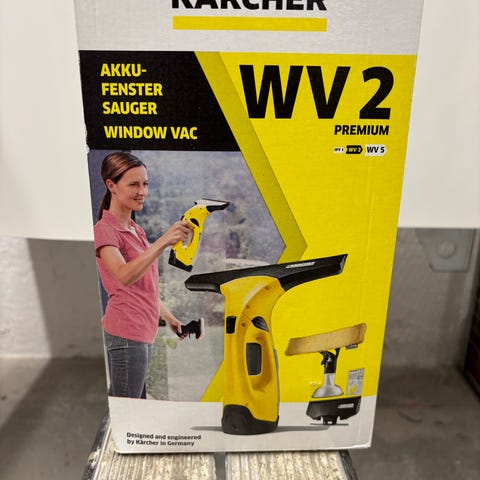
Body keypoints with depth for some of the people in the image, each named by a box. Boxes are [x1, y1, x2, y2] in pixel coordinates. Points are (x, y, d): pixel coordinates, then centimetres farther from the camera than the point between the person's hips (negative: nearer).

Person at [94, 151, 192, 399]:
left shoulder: (137, 230, 17)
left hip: (144, 332, 8)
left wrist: (169, 318, 22)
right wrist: (163, 241, -38)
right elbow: (124, 276, -29)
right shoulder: (104, 229, -10)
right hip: (125, 334, -8)